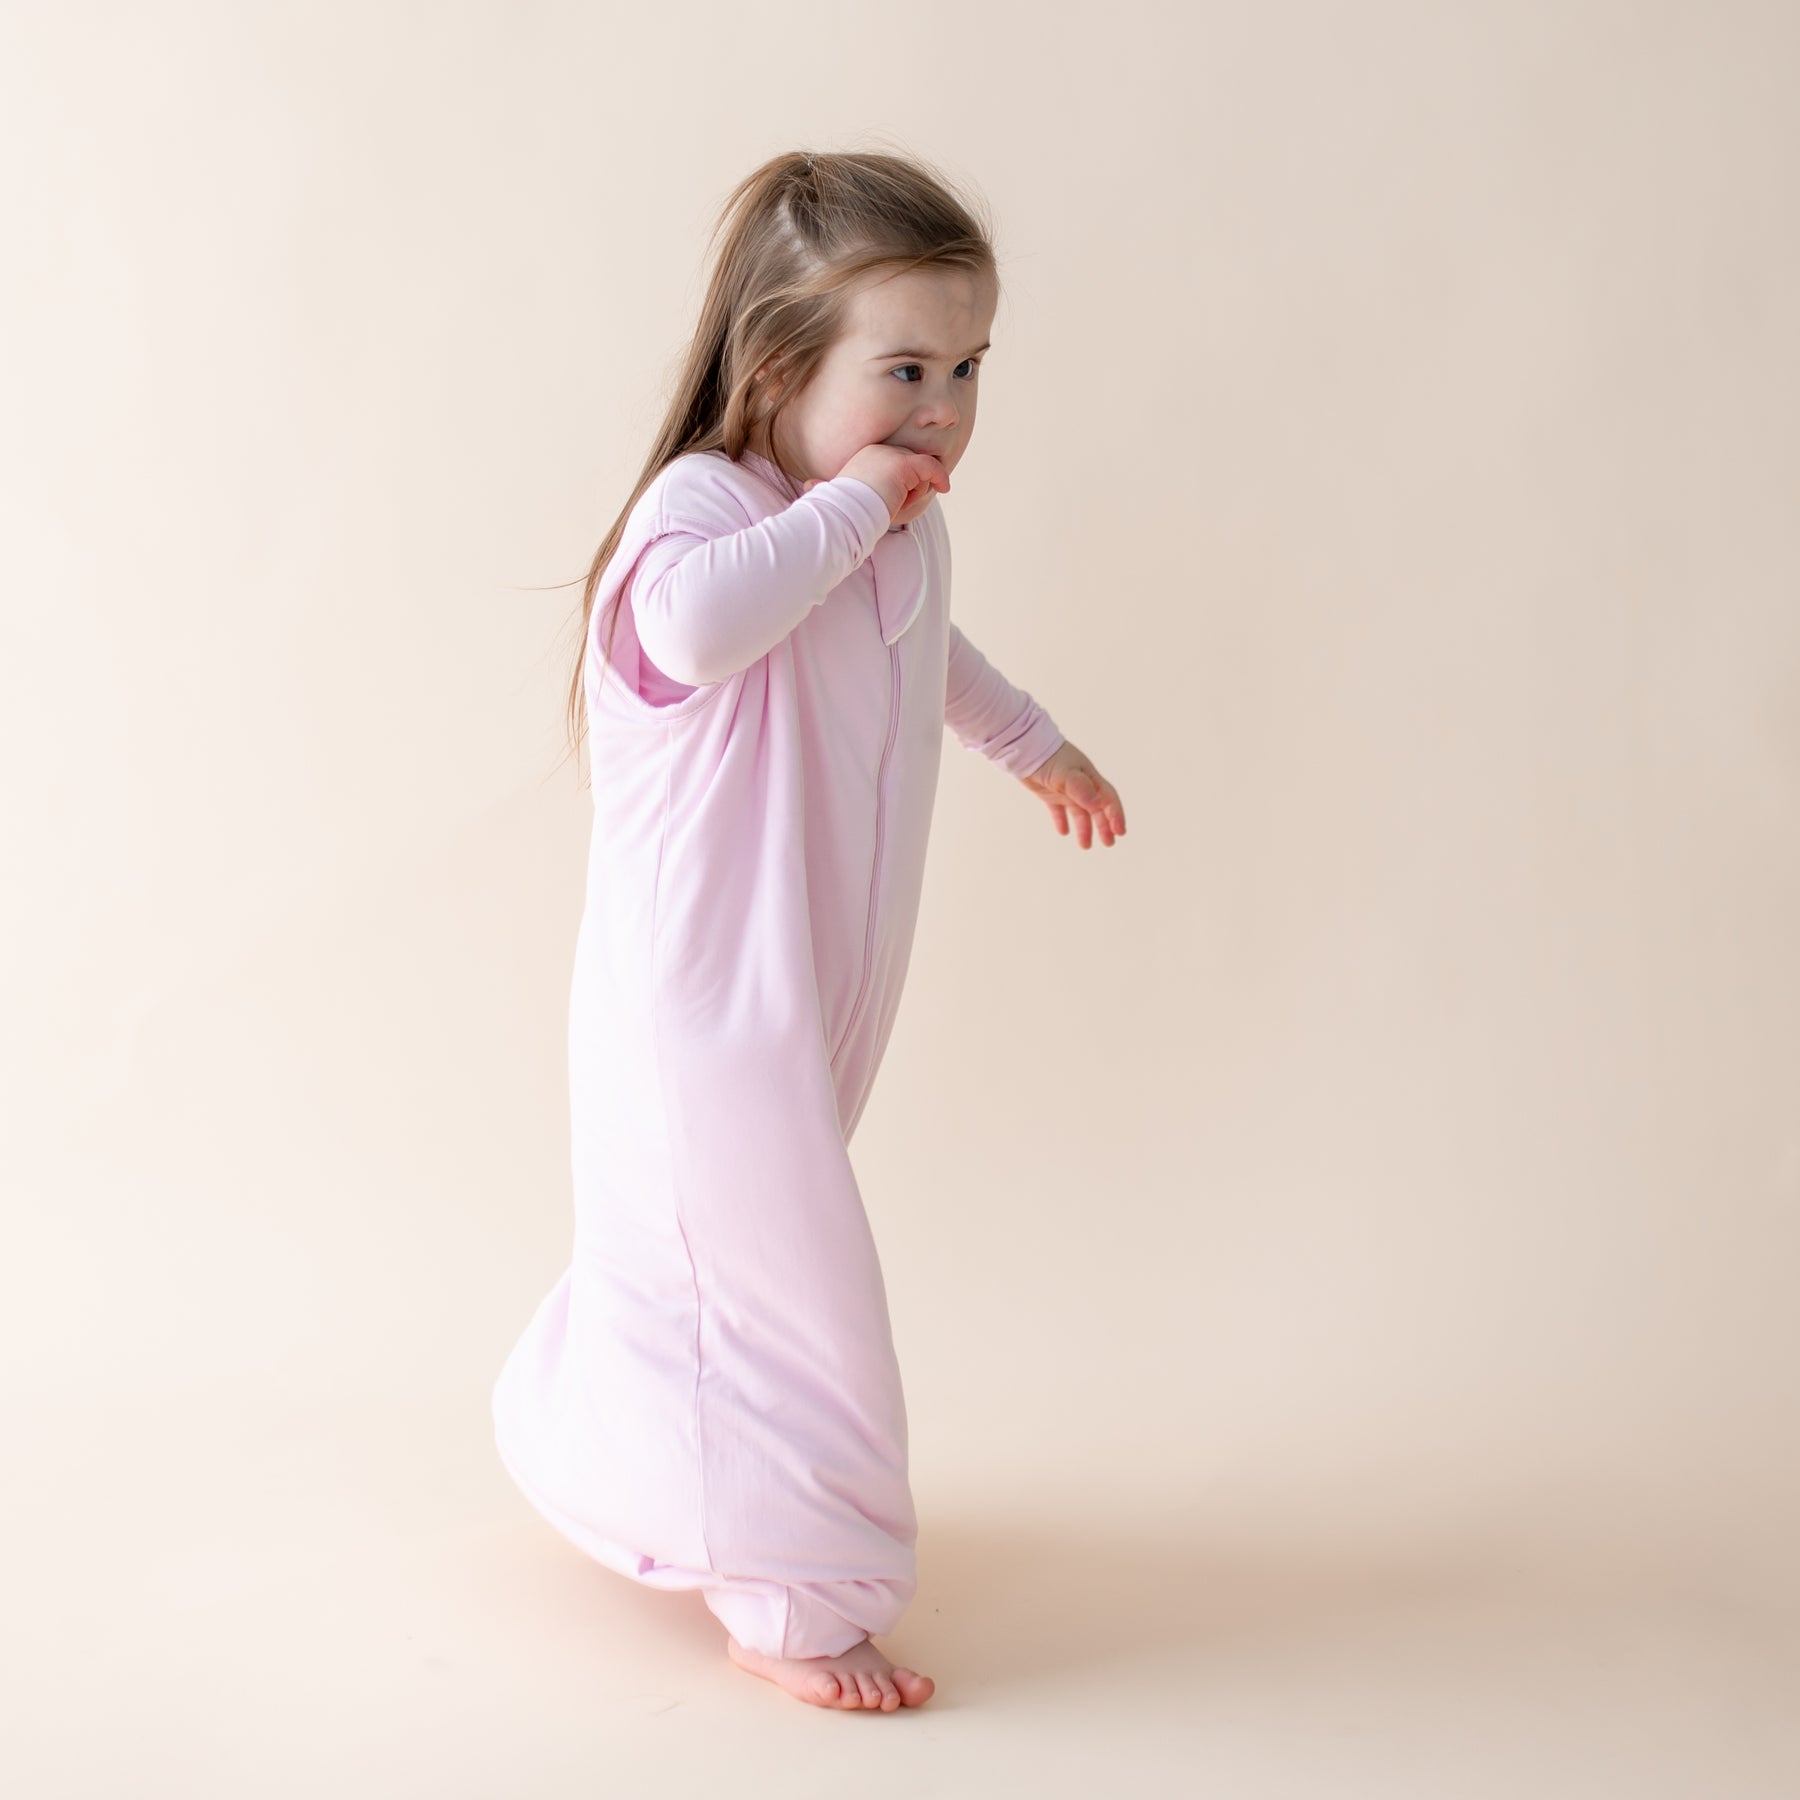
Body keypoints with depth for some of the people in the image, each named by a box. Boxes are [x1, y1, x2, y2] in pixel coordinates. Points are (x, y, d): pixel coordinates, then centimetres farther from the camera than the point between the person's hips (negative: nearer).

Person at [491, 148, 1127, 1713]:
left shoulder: (910, 531, 6)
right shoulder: (707, 500, -21)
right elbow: (698, 615, -46)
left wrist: (1034, 740, 44)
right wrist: (849, 506, -34)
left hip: (817, 987, 9)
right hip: (705, 996, -9)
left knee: (707, 1244, 25)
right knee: (785, 1280, -5)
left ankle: (596, 1463, 50)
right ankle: (798, 1602, 12)